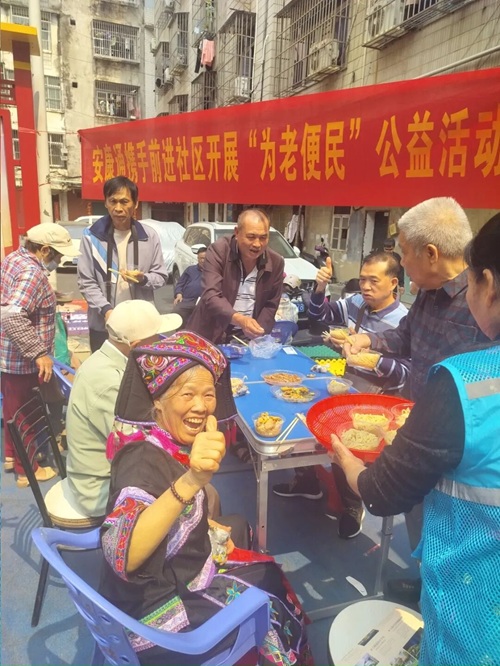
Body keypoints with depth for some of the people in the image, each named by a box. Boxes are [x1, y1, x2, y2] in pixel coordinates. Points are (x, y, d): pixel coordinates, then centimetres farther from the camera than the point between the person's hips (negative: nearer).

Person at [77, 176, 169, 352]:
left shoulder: (149, 236, 1)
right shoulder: (92, 236, -2)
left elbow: (162, 276, 6)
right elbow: (86, 282, -3)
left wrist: (143, 279, -15)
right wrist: (106, 309, -17)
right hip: (103, 323, 0)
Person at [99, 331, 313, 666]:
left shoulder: (176, 447, -7)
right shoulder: (144, 462, -30)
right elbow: (121, 557, -47)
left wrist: (205, 528, 1)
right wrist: (191, 481, -56)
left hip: (184, 572, 7)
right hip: (153, 608, -7)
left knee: (271, 576, 19)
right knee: (271, 613, 6)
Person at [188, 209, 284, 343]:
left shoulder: (276, 262, -2)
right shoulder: (218, 250, -12)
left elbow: (271, 305, 5)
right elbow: (211, 296, -21)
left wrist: (257, 335, -11)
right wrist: (239, 319, -37)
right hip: (212, 334, -2)